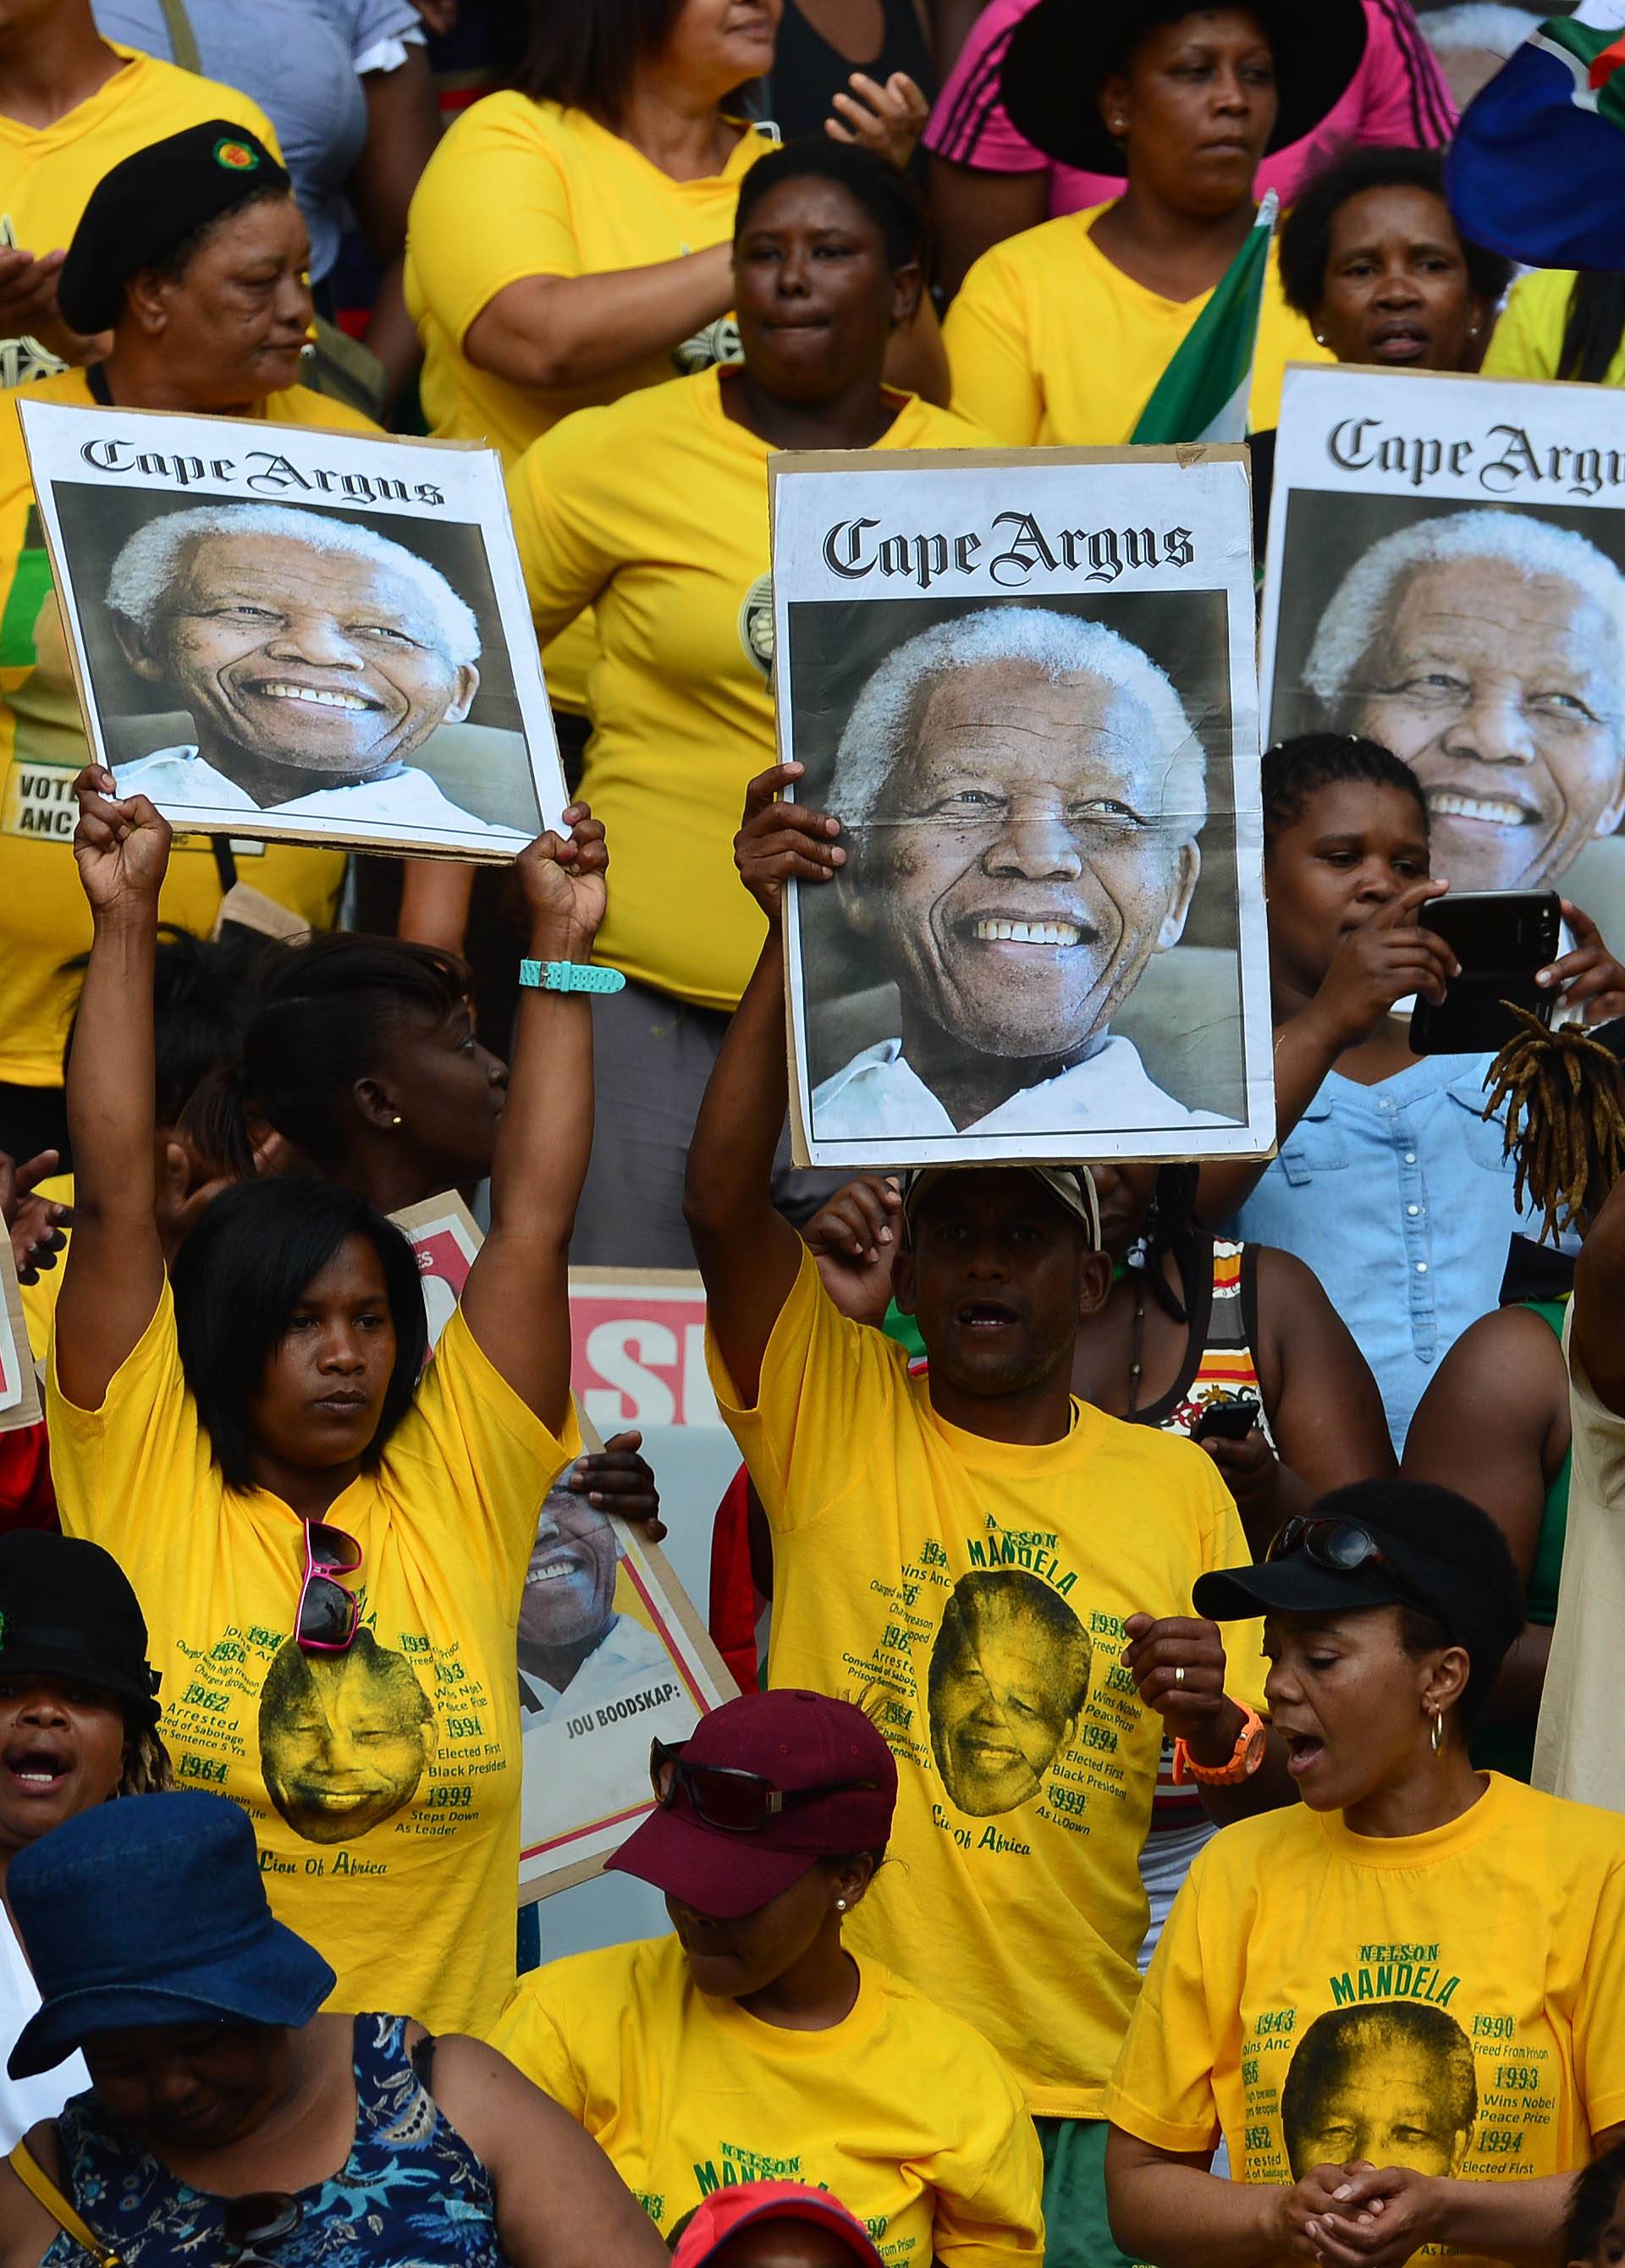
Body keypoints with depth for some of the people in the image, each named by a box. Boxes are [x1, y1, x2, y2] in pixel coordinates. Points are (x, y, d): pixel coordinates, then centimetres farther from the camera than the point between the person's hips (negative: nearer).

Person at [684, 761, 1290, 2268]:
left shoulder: (1175, 1488, 9)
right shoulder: (829, 1416, 3)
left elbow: (1264, 1795, 13)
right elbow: (722, 1199, -13)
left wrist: (1220, 1732, -11)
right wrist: (789, 935, -22)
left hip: (1079, 2083, 2)